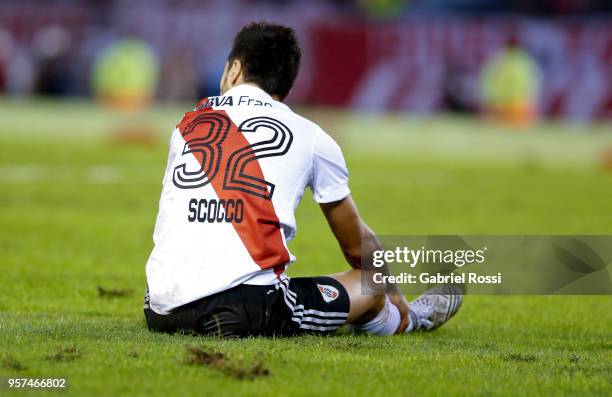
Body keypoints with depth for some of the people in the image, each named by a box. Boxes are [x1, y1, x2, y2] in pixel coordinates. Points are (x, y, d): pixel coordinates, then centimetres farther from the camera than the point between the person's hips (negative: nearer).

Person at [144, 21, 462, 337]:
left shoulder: (186, 124, 17)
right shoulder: (312, 138, 8)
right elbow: (358, 246, 22)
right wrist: (395, 298, 43)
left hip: (161, 311, 3)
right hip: (248, 316, -3)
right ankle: (412, 320, 50)